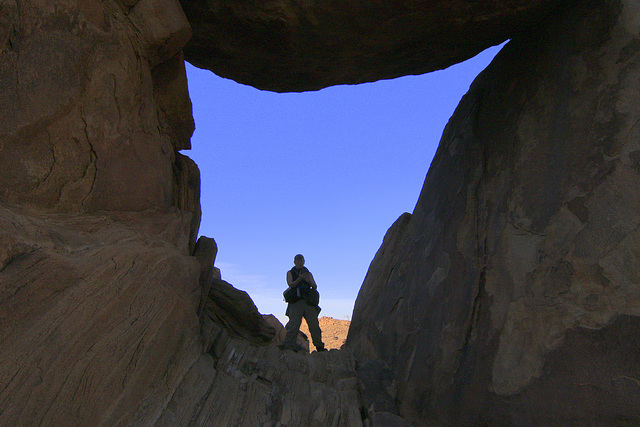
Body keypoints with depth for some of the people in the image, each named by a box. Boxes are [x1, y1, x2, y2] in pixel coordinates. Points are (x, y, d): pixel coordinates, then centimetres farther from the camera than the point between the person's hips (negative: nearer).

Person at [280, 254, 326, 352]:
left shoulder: (308, 273, 22)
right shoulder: (290, 273, 16)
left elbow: (315, 287, 11)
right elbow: (290, 284, -2)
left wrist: (309, 281, -10)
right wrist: (299, 279, -18)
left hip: (309, 301, 2)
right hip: (295, 301, -2)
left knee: (314, 324, -2)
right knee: (294, 324, -11)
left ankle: (319, 346, 6)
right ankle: (288, 345, -8)